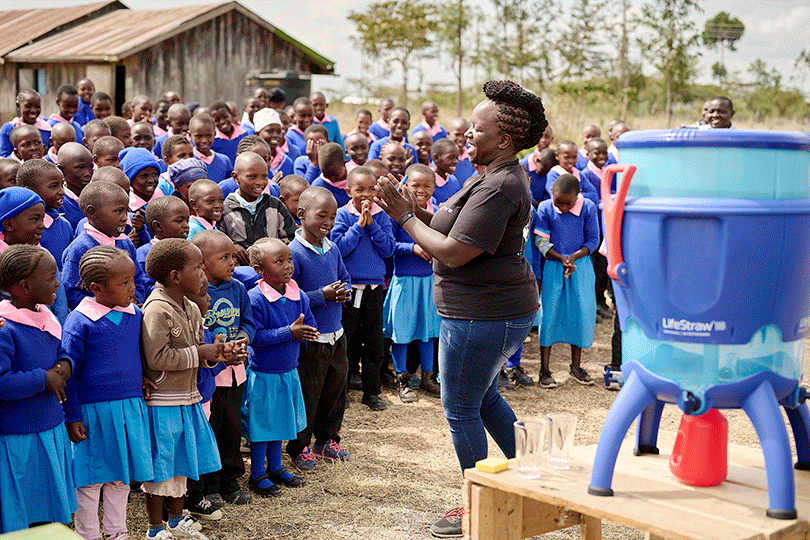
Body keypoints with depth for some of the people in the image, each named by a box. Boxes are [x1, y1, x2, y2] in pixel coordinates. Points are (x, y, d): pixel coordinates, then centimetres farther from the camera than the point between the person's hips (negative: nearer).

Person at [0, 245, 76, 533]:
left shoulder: (47, 318, 5)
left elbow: (60, 350, 21)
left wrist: (65, 364, -2)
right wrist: (43, 379, -20)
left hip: (52, 430, 8)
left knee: (48, 512, 18)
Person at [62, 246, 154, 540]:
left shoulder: (135, 315, 4)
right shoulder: (79, 321, -12)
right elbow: (69, 372, -9)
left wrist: (140, 377, 7)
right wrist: (72, 416, -8)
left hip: (130, 407, 5)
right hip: (93, 412, -5)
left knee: (121, 477, 15)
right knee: (91, 480, 5)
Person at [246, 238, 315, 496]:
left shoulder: (299, 296, -1)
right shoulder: (254, 298, -20)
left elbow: (310, 328, 4)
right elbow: (254, 337, -25)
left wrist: (304, 332, -19)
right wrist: (289, 332, -28)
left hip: (288, 371, 6)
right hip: (262, 374, -6)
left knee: (280, 421, 19)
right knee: (262, 424, 6)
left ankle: (275, 468, 36)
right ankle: (257, 476, 21)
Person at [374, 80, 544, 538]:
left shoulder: (498, 187, -23)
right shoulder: (498, 176, 12)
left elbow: (453, 254, -24)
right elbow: (457, 232, 13)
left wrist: (406, 218, -14)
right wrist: (417, 211, 1)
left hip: (482, 315, -11)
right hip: (502, 309, 11)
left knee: (461, 408, 3)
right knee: (486, 398, 23)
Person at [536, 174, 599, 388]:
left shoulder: (588, 208, -7)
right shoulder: (545, 208, -7)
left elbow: (593, 240, -2)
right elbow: (541, 242, -5)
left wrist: (574, 257, -16)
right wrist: (561, 259, -17)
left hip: (581, 266, 1)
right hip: (553, 267, -1)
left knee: (581, 313, 5)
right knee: (549, 314, -1)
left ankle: (576, 366, 21)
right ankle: (544, 369, 7)